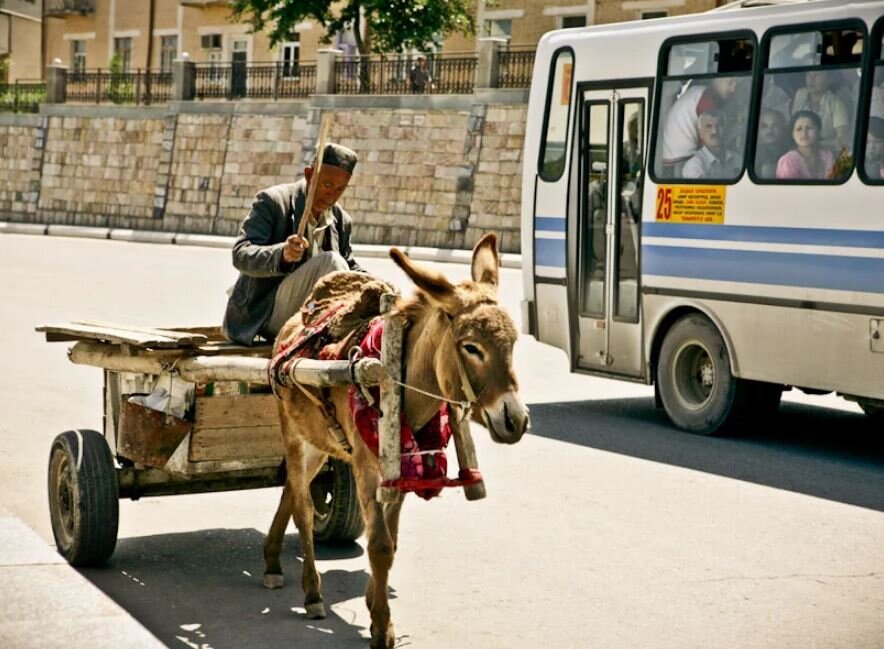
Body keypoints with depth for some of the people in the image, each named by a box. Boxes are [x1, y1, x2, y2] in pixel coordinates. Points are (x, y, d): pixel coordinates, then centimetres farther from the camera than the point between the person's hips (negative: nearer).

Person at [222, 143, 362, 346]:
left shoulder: (341, 221, 10)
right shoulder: (272, 201, -9)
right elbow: (241, 255, -20)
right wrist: (282, 255, -41)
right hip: (262, 313, -7)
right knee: (329, 261, -28)